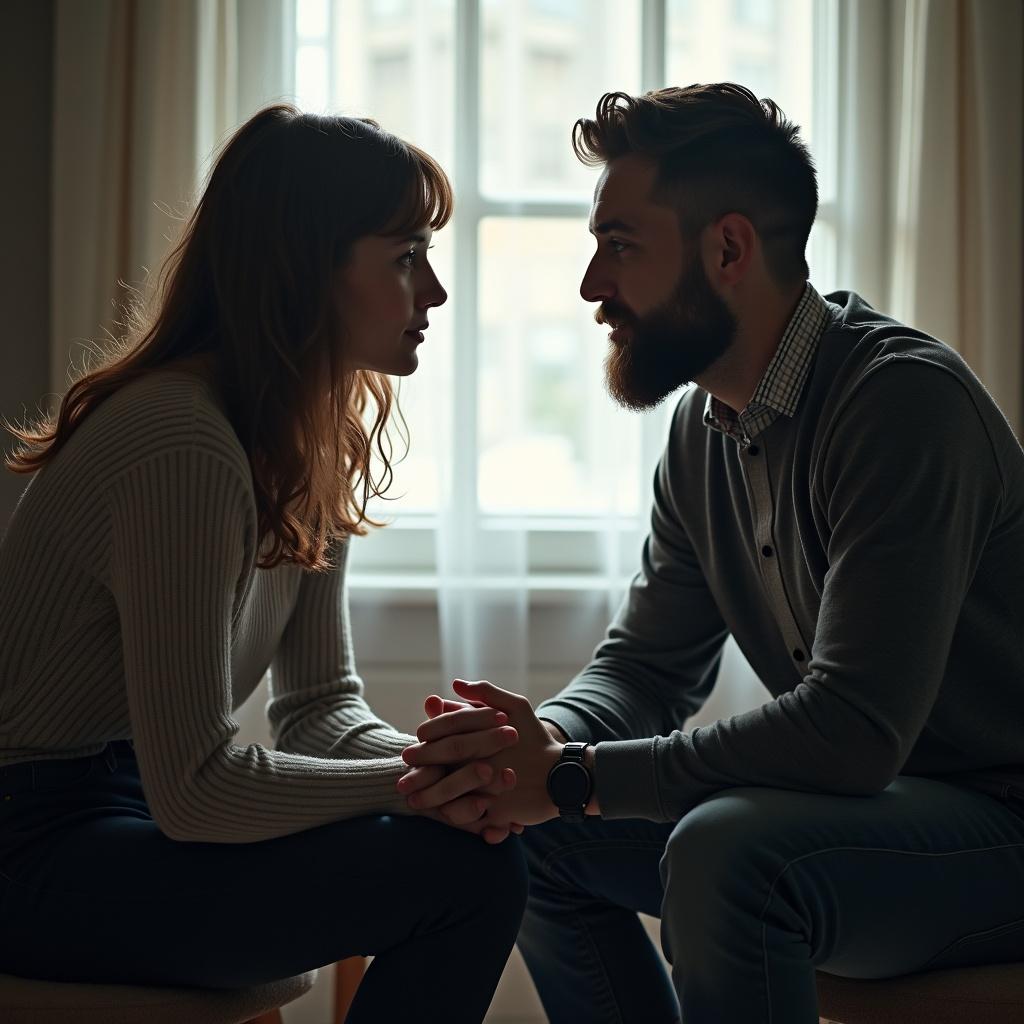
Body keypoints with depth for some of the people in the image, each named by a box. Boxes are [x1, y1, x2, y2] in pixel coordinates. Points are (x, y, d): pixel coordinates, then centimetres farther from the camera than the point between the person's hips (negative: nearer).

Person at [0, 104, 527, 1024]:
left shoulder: (318, 441, 6)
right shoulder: (182, 445, -24)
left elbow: (320, 704, 7)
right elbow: (193, 790, -25)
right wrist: (420, 784, -19)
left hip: (130, 815, 9)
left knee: (485, 837, -3)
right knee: (464, 871, -20)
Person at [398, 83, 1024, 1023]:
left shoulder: (901, 399, -24)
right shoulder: (706, 425, 5)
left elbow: (853, 728, -30)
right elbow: (648, 663, 8)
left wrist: (574, 777, -25)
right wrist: (539, 743, -15)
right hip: (869, 800, 8)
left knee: (726, 850, -34)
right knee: (539, 835, 2)